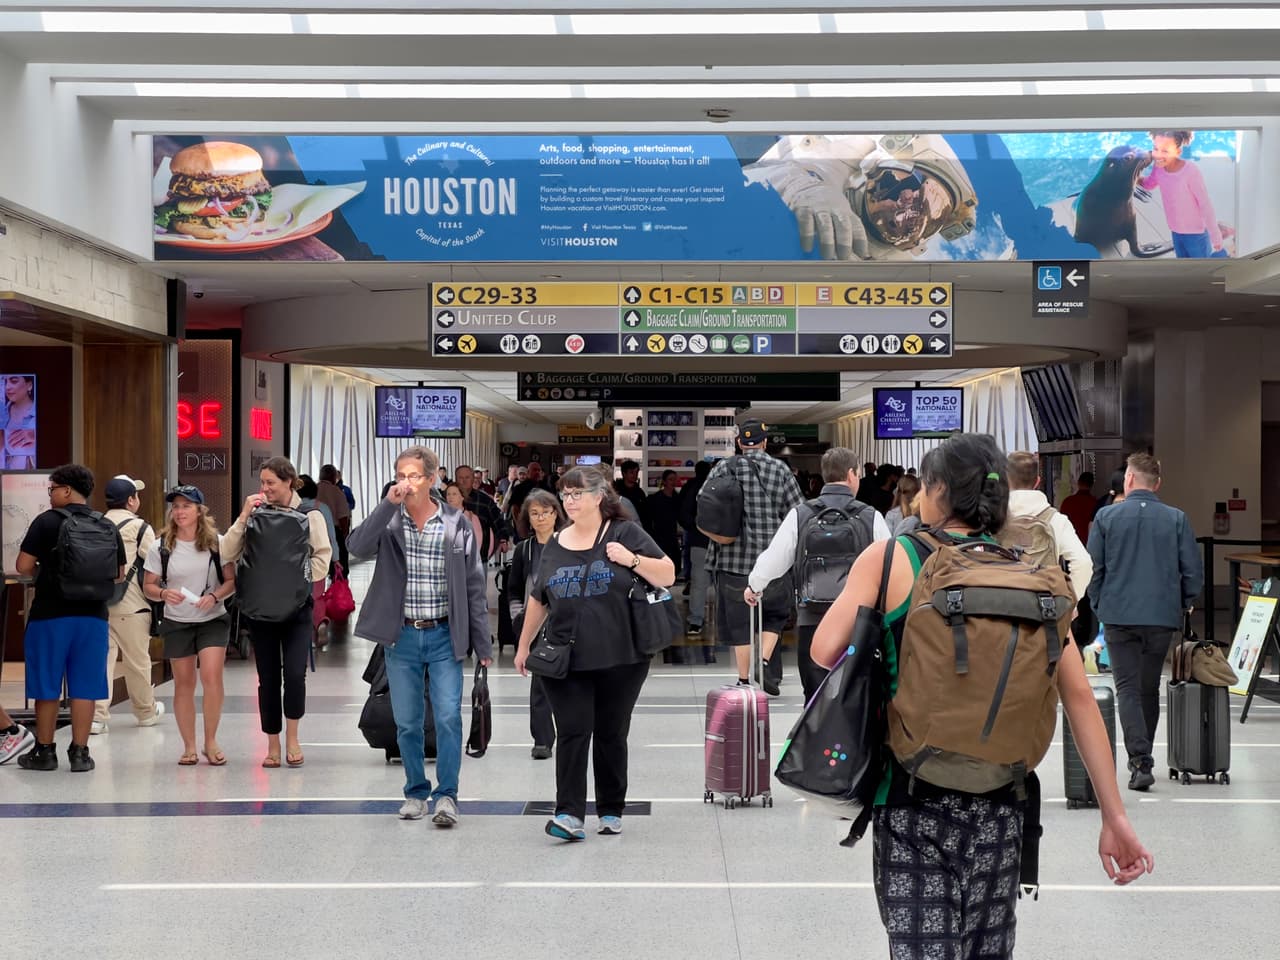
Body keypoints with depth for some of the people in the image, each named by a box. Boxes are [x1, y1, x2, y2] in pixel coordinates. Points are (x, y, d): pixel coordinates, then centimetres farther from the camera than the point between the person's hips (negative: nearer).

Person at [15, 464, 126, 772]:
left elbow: (23, 566, -9)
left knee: (46, 687, 7)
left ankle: (44, 751, 14)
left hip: (50, 614, -3)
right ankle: (80, 752, 7)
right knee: (84, 687, 6)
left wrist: (43, 571, 11)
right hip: (93, 615, 3)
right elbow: (120, 574, 11)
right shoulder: (108, 528, 6)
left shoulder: (48, 521, -7)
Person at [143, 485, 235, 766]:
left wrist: (214, 597, -19)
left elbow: (231, 581, -1)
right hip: (177, 623, 2)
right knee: (184, 684, 7)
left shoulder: (217, 543, -5)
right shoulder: (161, 547, -2)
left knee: (211, 677, -16)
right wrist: (163, 593, -18)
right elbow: (149, 586, 3)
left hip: (213, 620, -1)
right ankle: (189, 747, 18)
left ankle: (211, 742, 0)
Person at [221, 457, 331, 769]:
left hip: (296, 607, -2)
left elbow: (322, 557, -1)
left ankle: (292, 737, 8)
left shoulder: (310, 516, 0)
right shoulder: (256, 514, 4)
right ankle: (273, 744, 17)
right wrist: (243, 517, -12)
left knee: (295, 673, -12)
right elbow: (228, 554, -4)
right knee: (268, 678, 6)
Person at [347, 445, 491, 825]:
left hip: (444, 637, -1)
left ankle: (446, 794, 0)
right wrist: (389, 504, -25)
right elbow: (358, 547, -20)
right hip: (402, 637, 1)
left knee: (448, 717, -9)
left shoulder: (457, 525, -2)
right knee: (407, 723, 8)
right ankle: (416, 792, 22)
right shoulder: (389, 521, 1)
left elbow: (474, 587, 1)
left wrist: (482, 645, 0)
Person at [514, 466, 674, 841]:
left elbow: (667, 575, -3)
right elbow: (538, 600, 21)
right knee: (572, 733, -6)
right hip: (565, 660, 2)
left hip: (619, 660, -2)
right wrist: (524, 646, 22)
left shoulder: (625, 534, 0)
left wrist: (633, 560, -18)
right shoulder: (556, 545, 12)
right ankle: (569, 814, -10)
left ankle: (611, 811, 19)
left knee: (611, 735, 7)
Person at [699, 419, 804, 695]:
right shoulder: (780, 470, 0)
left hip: (732, 557, 0)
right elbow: (797, 512, 0)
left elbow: (702, 504, -1)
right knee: (776, 612, 18)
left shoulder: (723, 468, 0)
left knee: (739, 620, 8)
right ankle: (765, 663, 1)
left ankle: (744, 678, 10)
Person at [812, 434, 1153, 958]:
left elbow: (824, 653, -9)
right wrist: (1115, 818, 4)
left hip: (912, 797, -3)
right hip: (997, 802, 3)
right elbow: (1079, 696, 1)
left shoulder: (889, 559, -3)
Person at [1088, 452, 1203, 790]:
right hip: (1162, 617, 2)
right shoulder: (1176, 519, 0)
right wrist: (1182, 605, 16)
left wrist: (1099, 606, 13)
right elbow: (1194, 570, 0)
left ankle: (1140, 761, -16)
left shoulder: (1106, 516, -2)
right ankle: (1141, 759, 27)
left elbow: (1093, 568, 0)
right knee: (1149, 689, 15)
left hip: (1119, 616, -2)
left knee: (1128, 689, 0)